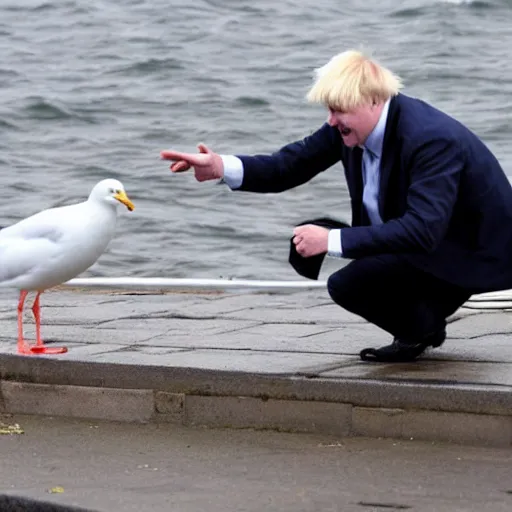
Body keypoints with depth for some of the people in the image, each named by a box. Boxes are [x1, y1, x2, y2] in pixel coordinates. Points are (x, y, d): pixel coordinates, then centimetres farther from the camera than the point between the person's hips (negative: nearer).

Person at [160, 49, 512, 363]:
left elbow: (422, 231, -39)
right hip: (417, 236, 9)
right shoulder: (354, 124, -7)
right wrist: (222, 168, -20)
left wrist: (332, 241, -40)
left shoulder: (432, 139, -31)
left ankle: (422, 325, 3)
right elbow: (290, 165, -3)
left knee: (348, 284, -24)